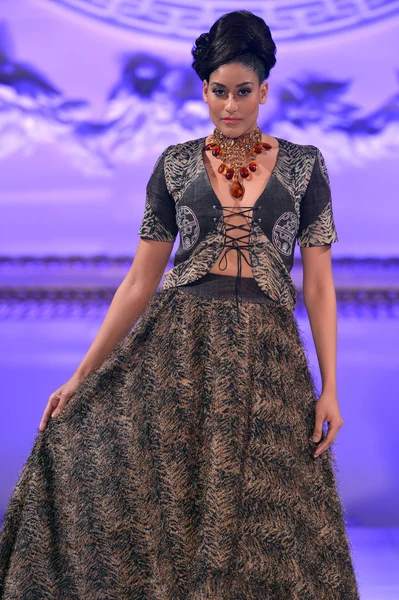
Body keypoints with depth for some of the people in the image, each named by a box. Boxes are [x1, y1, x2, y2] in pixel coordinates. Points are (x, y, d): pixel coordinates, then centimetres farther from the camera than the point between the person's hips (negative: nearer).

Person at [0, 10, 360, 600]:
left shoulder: (304, 165, 5)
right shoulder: (175, 164, 6)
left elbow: (319, 284, 4)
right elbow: (140, 279, 5)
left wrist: (330, 388, -4)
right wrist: (82, 375, 0)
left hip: (265, 355, 0)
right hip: (176, 344, 1)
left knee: (263, 525, 0)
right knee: (160, 502, -2)